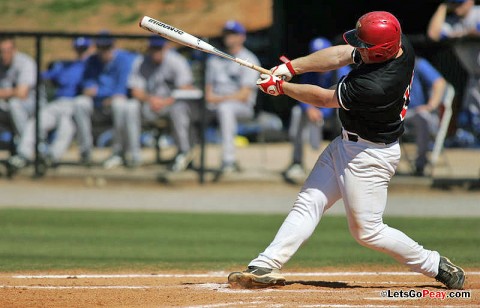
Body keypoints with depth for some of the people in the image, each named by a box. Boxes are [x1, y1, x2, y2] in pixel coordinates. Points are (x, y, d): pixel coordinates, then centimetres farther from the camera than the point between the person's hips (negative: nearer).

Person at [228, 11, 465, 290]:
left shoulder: (374, 86, -35)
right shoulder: (400, 45, -11)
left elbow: (324, 98, -21)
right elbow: (340, 55, -1)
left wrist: (280, 86, -9)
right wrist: (291, 67, -9)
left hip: (369, 156, -10)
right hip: (347, 143, 10)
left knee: (367, 230, 2)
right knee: (308, 204, 7)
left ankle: (435, 265, 16)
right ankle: (266, 267, 6)